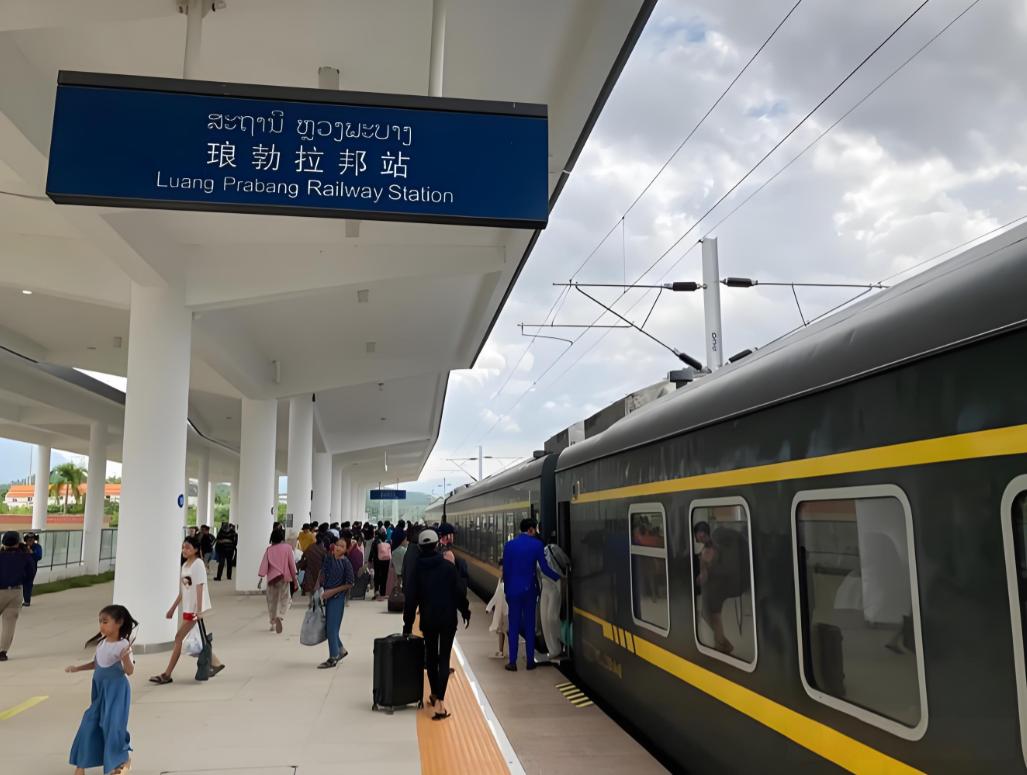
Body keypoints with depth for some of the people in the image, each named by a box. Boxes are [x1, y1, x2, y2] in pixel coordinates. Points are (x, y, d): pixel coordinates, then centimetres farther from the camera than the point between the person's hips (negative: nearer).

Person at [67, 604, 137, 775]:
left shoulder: (123, 645, -18)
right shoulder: (101, 643, 4)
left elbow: (130, 671, -21)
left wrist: (125, 657, -40)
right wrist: (77, 668, 15)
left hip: (116, 691, -7)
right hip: (100, 690, 7)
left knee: (112, 725, -5)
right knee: (89, 724, 8)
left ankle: (123, 760, 17)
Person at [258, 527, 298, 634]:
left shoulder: (269, 549, 0)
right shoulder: (287, 547, -4)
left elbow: (264, 564, -5)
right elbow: (292, 564, -2)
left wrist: (261, 577, -7)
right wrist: (294, 578, 5)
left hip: (272, 578, 2)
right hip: (284, 577, -2)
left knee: (272, 600, 16)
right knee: (284, 599, 3)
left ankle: (273, 623, 23)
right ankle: (279, 617, -23)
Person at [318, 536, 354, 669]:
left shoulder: (346, 563, -11)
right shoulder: (328, 559, 2)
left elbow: (349, 584, -9)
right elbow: (323, 574, 11)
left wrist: (333, 591, -14)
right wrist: (321, 589, -1)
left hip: (338, 597, -6)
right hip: (326, 596, 6)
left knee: (332, 627, -3)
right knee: (327, 626, 11)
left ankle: (333, 658, 8)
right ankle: (340, 650, 31)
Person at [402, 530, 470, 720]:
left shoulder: (417, 570, -3)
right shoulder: (448, 566, -8)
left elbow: (411, 599, -1)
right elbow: (460, 591, -7)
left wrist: (408, 625, 5)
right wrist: (465, 612, 7)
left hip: (428, 620, 2)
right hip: (448, 619, -2)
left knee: (431, 656, 19)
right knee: (444, 658, 0)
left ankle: (435, 695, 31)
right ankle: (439, 701, -10)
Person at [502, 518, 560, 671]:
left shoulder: (509, 545, -2)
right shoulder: (537, 545, -8)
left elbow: (505, 570, 2)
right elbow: (544, 568, -8)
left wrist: (506, 589, 11)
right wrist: (558, 577, 7)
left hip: (513, 590, 1)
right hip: (529, 590, -1)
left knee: (514, 626, 7)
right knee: (529, 626, 9)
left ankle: (512, 662, 8)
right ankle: (530, 661, 14)